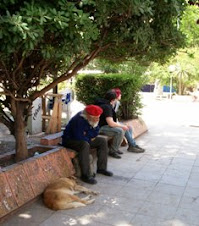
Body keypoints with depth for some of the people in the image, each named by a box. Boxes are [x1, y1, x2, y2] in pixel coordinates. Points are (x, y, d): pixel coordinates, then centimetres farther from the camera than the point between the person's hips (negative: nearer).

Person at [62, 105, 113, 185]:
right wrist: (89, 138, -14)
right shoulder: (78, 120, -29)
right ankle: (85, 175, -34)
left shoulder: (92, 120, -3)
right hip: (70, 140, -9)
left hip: (84, 139, 9)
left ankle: (101, 168, 6)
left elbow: (95, 134, 2)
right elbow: (79, 137, -32)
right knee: (85, 145, -38)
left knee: (103, 141, 1)